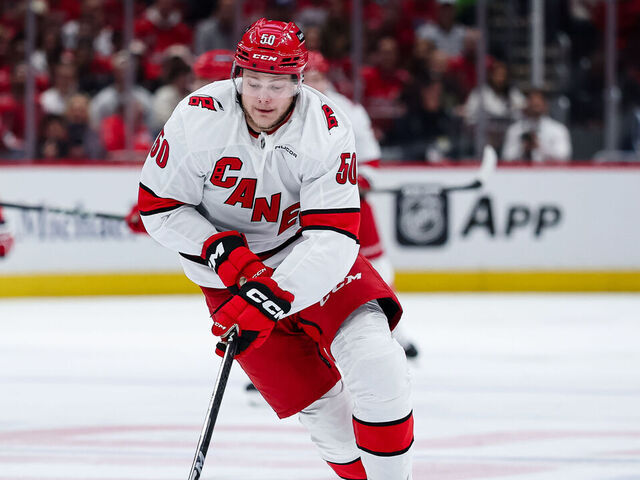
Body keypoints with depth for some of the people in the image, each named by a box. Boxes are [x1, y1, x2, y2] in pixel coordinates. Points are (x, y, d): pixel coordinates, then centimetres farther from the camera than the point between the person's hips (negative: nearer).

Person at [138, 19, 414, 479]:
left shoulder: (327, 128, -22)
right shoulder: (198, 118, -20)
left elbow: (333, 238, -29)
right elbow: (158, 206, -10)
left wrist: (269, 300, -40)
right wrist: (222, 251, -24)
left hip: (306, 253, 0)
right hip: (228, 268, 0)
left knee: (375, 360, -22)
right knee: (318, 401, -7)